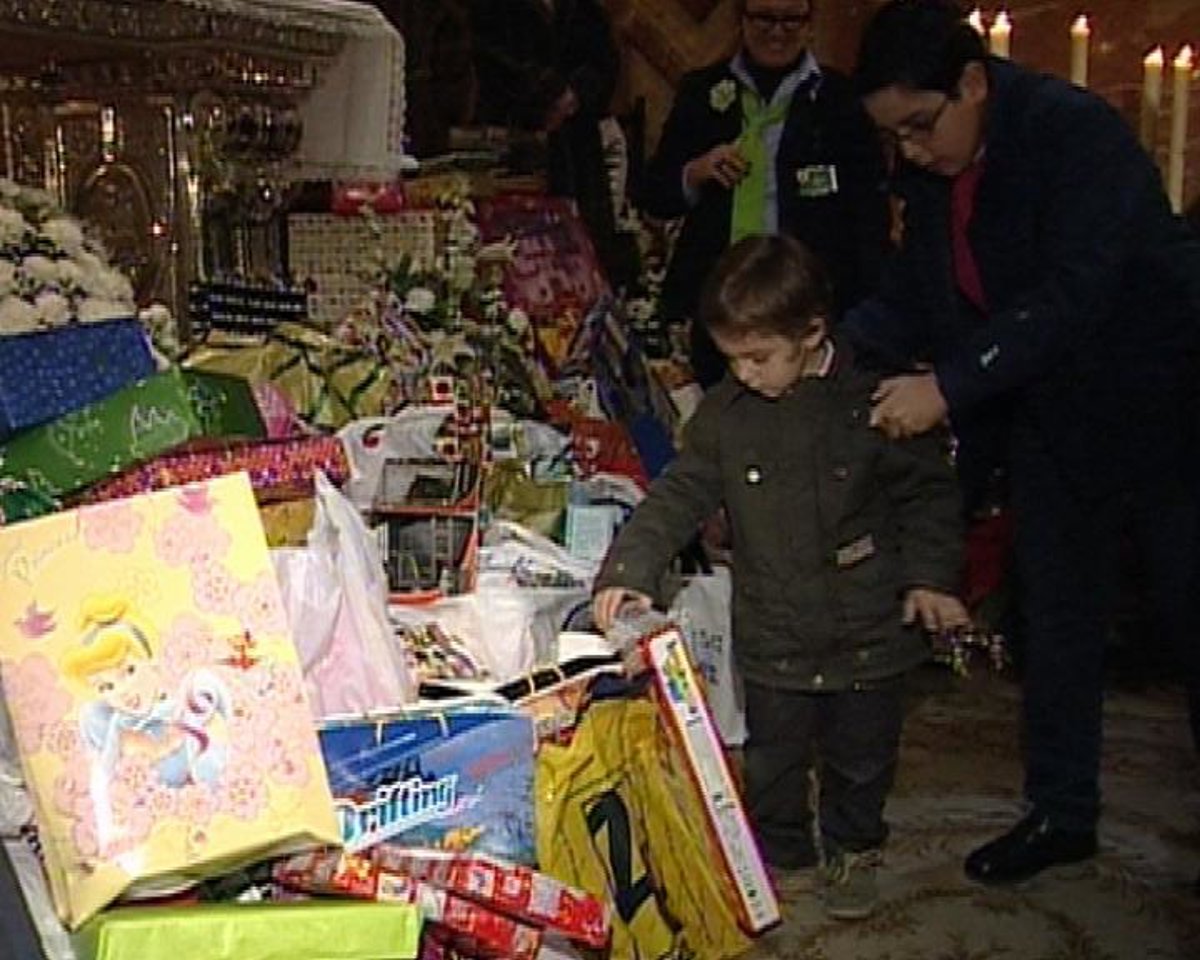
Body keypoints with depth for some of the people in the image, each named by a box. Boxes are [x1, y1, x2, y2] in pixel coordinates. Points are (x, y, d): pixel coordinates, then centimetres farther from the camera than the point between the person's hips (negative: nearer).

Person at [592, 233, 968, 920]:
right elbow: (679, 496, -5)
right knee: (772, 761, 16)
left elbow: (930, 491, -4)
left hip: (870, 631, -2)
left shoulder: (875, 400, -13)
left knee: (861, 759, 17)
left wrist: (930, 576, -13)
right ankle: (778, 851, 39)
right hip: (773, 637, 2)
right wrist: (630, 571, -17)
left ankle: (855, 848, 42)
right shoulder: (724, 413, -5)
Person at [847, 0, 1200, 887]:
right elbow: (917, 292, 2)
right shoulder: (929, 169, -1)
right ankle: (1061, 813, 22)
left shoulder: (1076, 131, -23)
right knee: (1055, 610, 10)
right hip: (1049, 409, 7)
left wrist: (948, 387, -36)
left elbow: (1071, 296, -32)